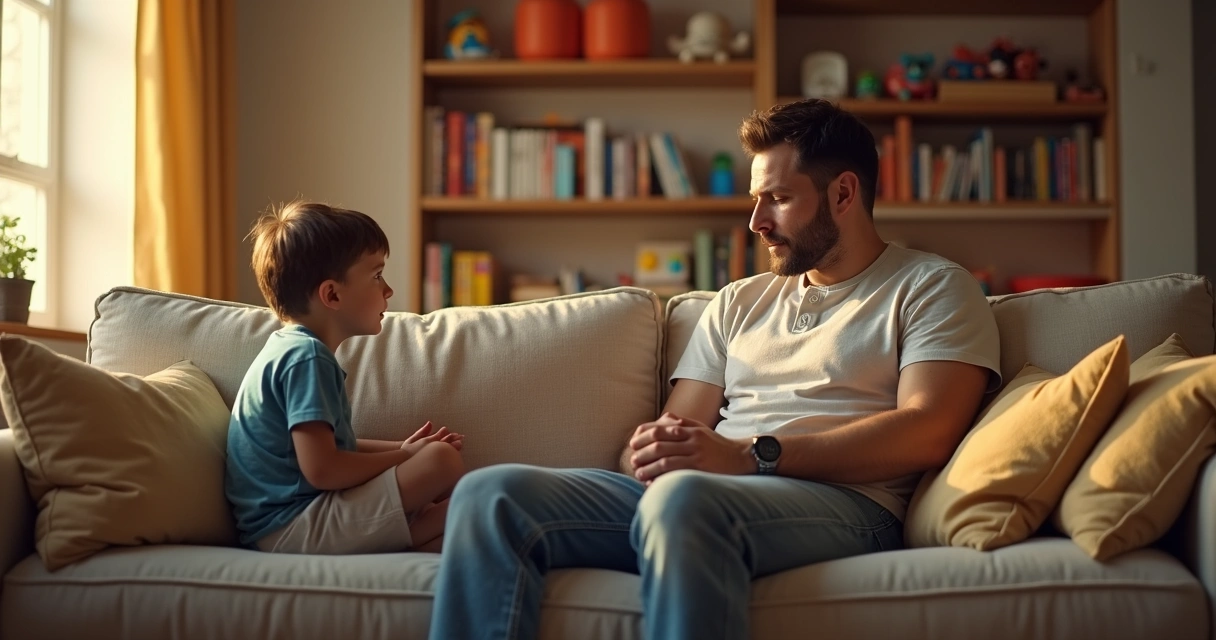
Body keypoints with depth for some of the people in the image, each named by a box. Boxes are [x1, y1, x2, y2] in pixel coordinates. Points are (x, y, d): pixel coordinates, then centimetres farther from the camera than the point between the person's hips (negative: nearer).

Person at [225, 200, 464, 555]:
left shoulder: (294, 349, 16)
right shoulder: (307, 357, -16)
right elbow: (321, 469, -23)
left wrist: (402, 448, 12)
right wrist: (404, 456, -9)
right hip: (292, 525, -10)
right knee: (440, 462, -19)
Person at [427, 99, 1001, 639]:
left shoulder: (932, 288, 11)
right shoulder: (739, 302, 28)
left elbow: (926, 432, -6)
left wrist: (750, 455, -14)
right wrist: (651, 450, -7)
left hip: (838, 500, -5)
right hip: (677, 493, 6)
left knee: (684, 496, -40)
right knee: (489, 494, -18)